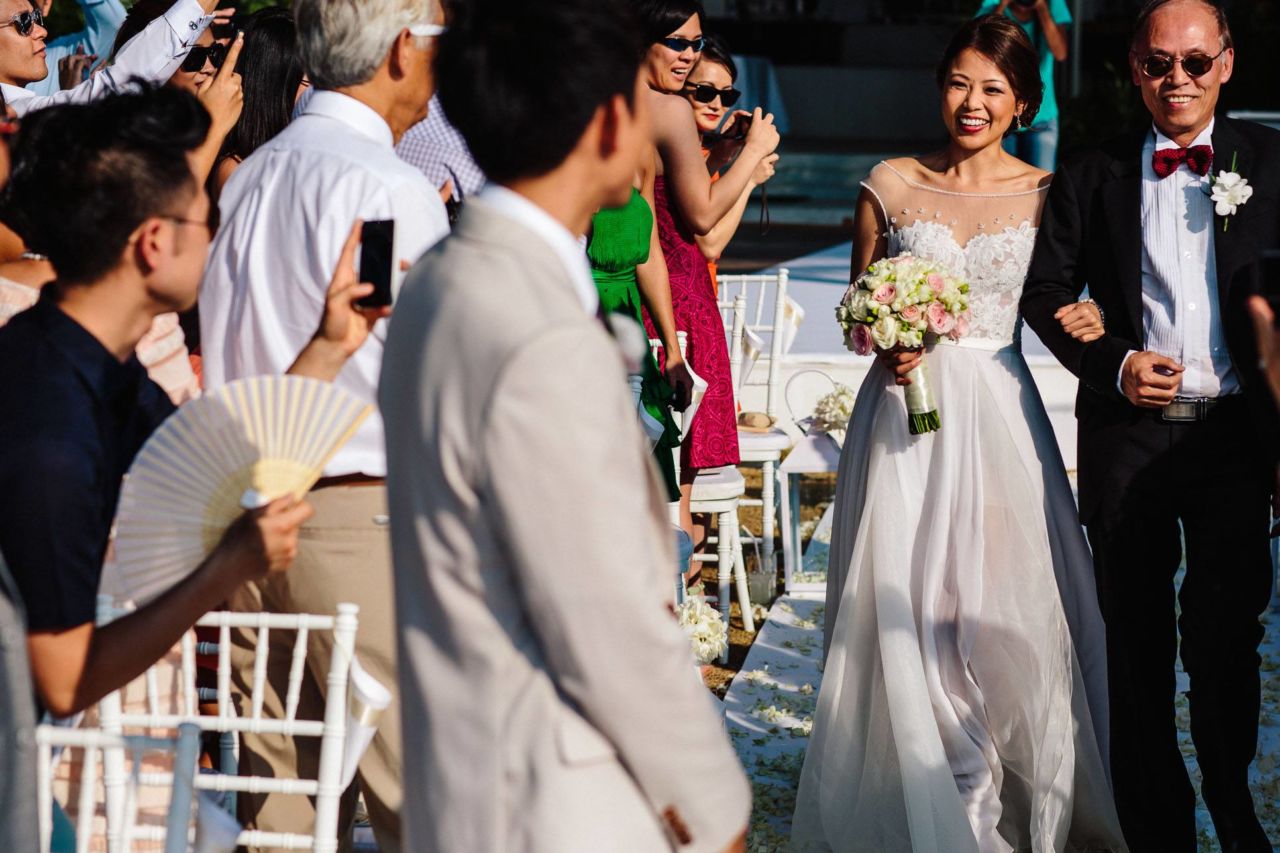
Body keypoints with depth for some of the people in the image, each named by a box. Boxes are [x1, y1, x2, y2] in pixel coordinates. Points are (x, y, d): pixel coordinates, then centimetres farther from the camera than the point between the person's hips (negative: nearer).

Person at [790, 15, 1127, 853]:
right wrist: (884, 344, -10)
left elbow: (1063, 305, 10)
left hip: (997, 414, 0)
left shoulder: (1044, 194, 2)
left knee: (1008, 606, 0)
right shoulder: (891, 185, 3)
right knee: (901, 605, -1)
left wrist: (1090, 320, -10)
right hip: (906, 410, 0)